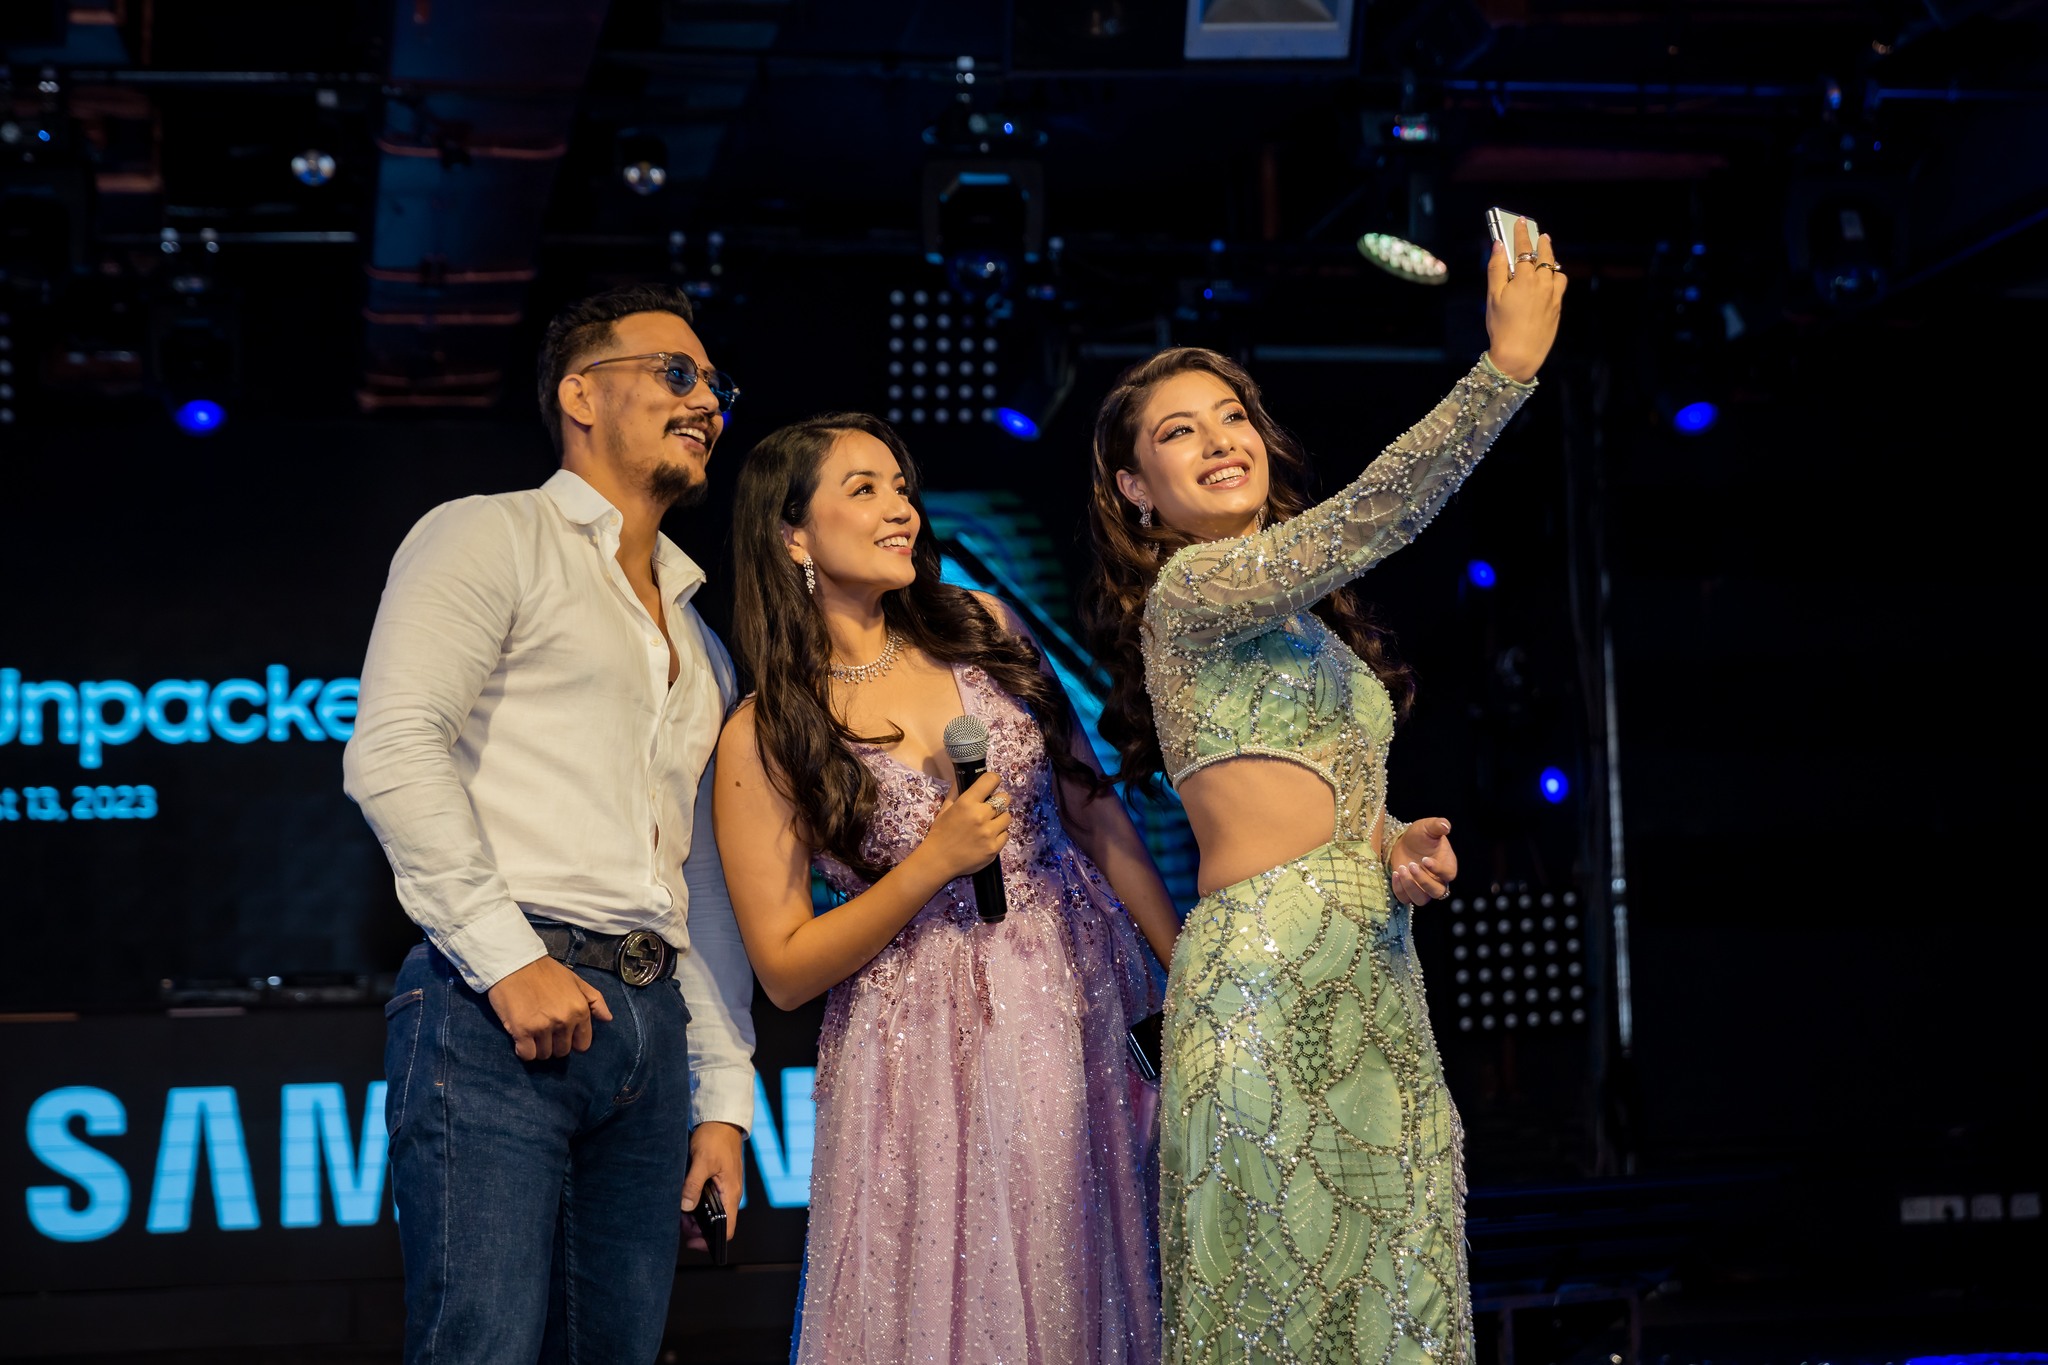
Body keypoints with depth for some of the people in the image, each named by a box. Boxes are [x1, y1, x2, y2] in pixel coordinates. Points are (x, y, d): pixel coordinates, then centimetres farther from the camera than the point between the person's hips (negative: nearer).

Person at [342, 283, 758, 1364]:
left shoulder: (697, 640, 28)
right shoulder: (493, 537, 5)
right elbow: (393, 753, -10)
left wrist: (725, 1092, 18)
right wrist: (509, 958, -16)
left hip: (650, 1025, 7)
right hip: (496, 1012, -7)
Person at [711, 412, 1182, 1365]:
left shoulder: (980, 628, 2)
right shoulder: (764, 741, -8)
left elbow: (1092, 809, 7)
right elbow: (787, 972, -6)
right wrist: (934, 864, -17)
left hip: (1079, 1002, 4)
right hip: (924, 1055, -3)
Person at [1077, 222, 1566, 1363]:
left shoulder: (1293, 617, 22)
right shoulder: (1192, 589, -4)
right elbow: (1372, 516, -15)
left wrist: (1398, 847, 2)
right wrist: (1509, 365, -17)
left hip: (1370, 979, 8)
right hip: (1273, 977, -8)